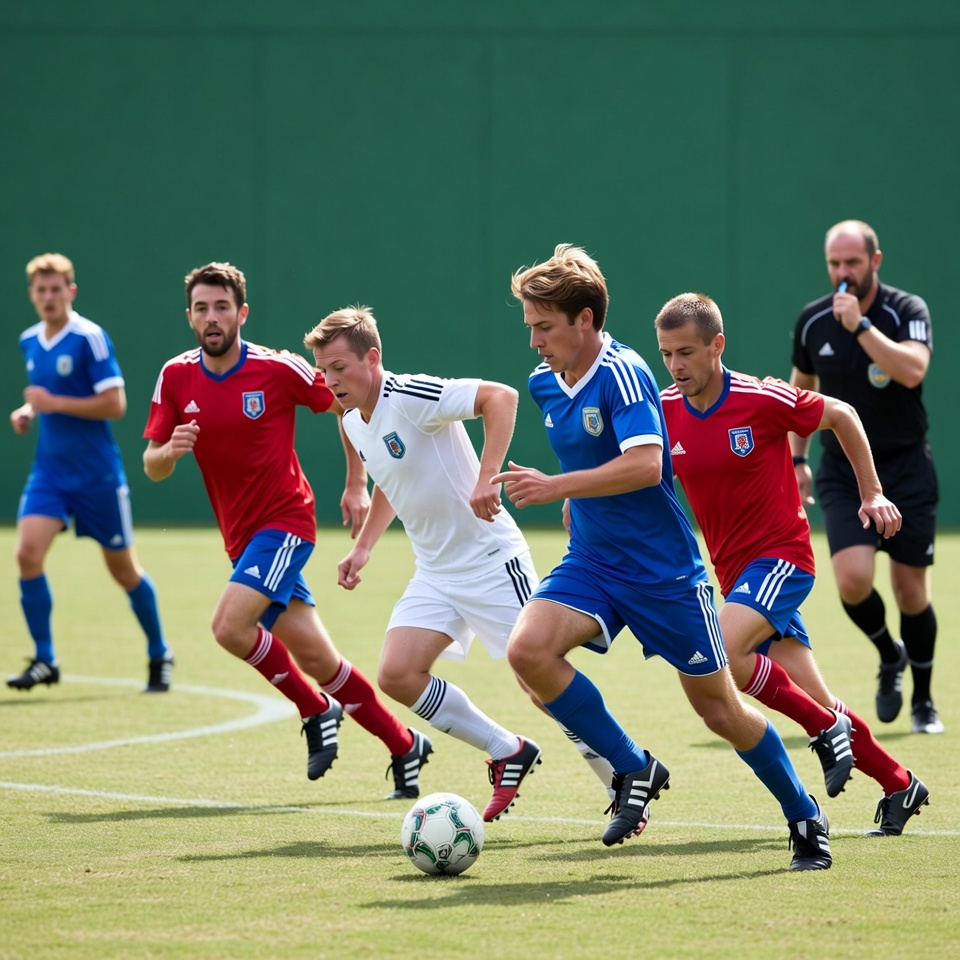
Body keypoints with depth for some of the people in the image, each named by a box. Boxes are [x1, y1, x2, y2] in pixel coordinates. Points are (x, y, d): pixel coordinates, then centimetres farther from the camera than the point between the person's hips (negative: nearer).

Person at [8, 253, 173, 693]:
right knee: (28, 552, -15)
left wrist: (55, 404, -21)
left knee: (122, 568, 7)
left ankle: (160, 655, 26)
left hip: (96, 473, -5)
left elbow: (114, 404, -18)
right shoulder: (30, 341, 6)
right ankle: (44, 660, -6)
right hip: (49, 470, 5)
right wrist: (29, 411, 3)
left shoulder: (89, 338, -14)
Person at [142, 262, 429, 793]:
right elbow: (152, 467, 3)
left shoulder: (278, 369, -12)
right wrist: (169, 451, -20)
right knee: (316, 659, 6)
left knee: (230, 626, -24)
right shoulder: (176, 377, 0)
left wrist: (356, 484, -1)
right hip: (242, 535, 5)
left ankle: (316, 711, -2)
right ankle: (403, 745, 20)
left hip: (285, 521, -5)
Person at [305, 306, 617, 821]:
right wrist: (363, 547, 18)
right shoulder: (353, 422, 7)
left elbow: (500, 396, -29)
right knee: (398, 674, -8)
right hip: (435, 573, 8)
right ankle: (508, 752, 9)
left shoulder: (410, 396, -19)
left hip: (492, 560, -8)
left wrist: (485, 479, -34)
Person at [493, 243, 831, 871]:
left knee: (720, 708, 2)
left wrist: (556, 488, -34)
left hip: (662, 569, -6)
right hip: (591, 561, 6)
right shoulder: (545, 384, 5)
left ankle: (806, 817, 24)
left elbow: (645, 466, -32)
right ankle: (635, 770, -5)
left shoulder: (623, 373, -19)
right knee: (528, 648, -21)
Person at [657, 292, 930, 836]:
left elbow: (842, 416, 0)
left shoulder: (762, 400, -14)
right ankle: (900, 786, 20)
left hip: (781, 554, -5)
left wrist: (872, 494, 2)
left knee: (723, 652, -28)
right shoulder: (664, 413, -2)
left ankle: (827, 728, -9)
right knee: (817, 703, 4)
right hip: (734, 568, 5)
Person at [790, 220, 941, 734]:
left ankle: (923, 701, 22)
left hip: (905, 469, -2)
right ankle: (890, 656, 12)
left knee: (911, 591, 1)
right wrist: (797, 458, 14)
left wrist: (859, 324, -31)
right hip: (842, 470, 2)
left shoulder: (907, 311, -9)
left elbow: (912, 370, -29)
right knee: (853, 578, -18)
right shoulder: (812, 321, 2)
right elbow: (802, 386, 18)